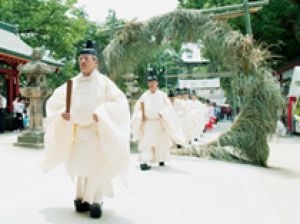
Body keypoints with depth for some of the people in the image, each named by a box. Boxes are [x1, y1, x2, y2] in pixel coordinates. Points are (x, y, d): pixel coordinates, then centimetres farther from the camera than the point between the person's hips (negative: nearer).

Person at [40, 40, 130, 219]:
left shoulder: (103, 81, -4)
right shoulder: (73, 83, 6)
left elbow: (120, 102, -10)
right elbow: (54, 101, 12)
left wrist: (101, 113, -22)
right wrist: (62, 112, -9)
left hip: (97, 131, -4)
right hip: (78, 130, 4)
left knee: (97, 167, -4)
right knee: (80, 165, 8)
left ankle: (96, 201, 5)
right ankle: (82, 198, 21)